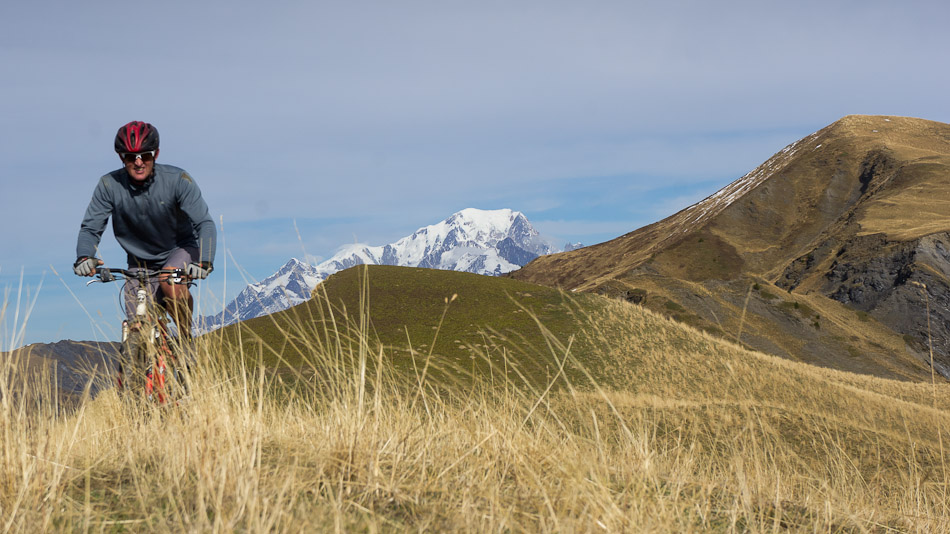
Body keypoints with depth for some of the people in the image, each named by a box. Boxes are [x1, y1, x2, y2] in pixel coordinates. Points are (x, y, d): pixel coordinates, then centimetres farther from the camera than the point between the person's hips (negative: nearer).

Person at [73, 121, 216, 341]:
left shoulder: (178, 180, -21)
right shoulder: (110, 185, -17)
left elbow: (205, 224, -26)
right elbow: (90, 228, -14)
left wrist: (204, 261, -45)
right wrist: (84, 257, -37)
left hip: (181, 250, -2)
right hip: (140, 262, 2)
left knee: (169, 280, -34)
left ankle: (187, 340, -13)